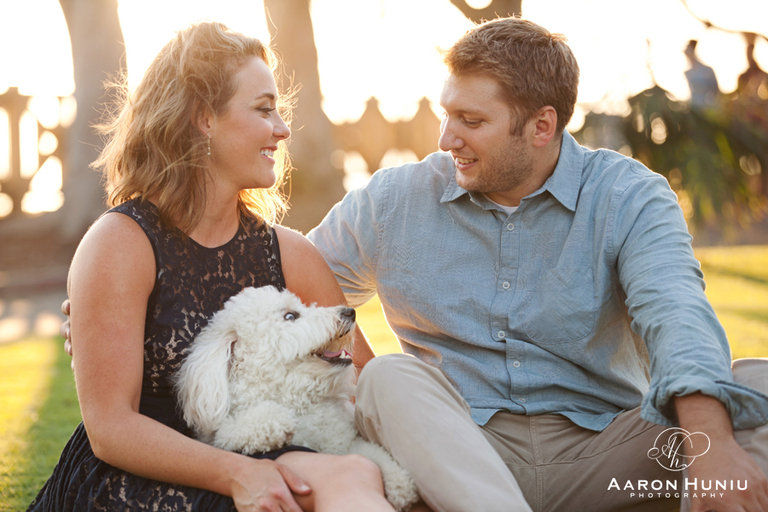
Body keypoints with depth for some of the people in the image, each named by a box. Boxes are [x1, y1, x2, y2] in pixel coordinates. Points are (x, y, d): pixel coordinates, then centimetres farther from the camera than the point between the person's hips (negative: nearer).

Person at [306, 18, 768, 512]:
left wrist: (713, 444, -40)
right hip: (459, 452, 1)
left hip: (598, 451, -1)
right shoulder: (391, 201, 6)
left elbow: (674, 313, -21)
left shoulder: (630, 198, -3)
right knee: (388, 377, -29)